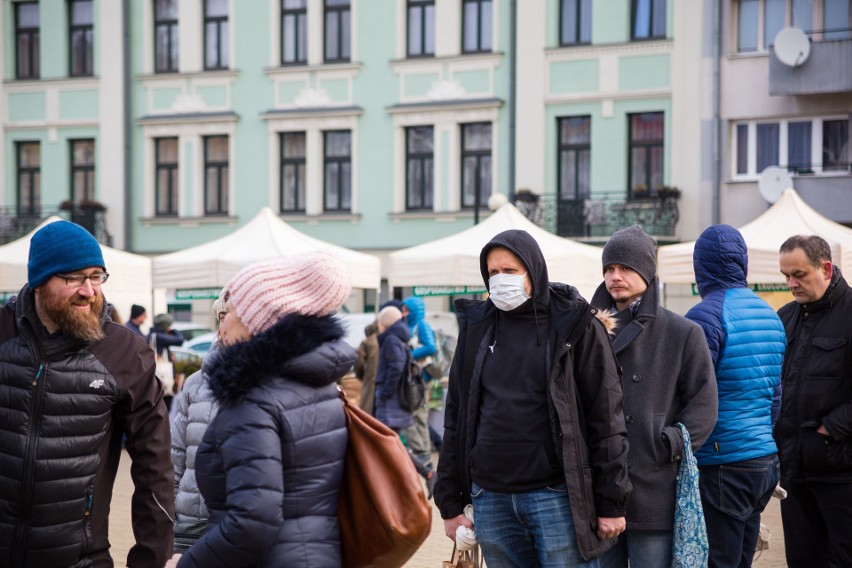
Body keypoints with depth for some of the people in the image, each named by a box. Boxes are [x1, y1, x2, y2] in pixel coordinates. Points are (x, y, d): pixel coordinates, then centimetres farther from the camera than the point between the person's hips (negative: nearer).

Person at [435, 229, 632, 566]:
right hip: (490, 498, 4)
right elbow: (456, 418, 12)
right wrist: (450, 503, 9)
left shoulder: (573, 326, -2)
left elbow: (606, 419, -3)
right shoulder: (476, 329, 10)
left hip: (556, 496, -4)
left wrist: (611, 503, -7)